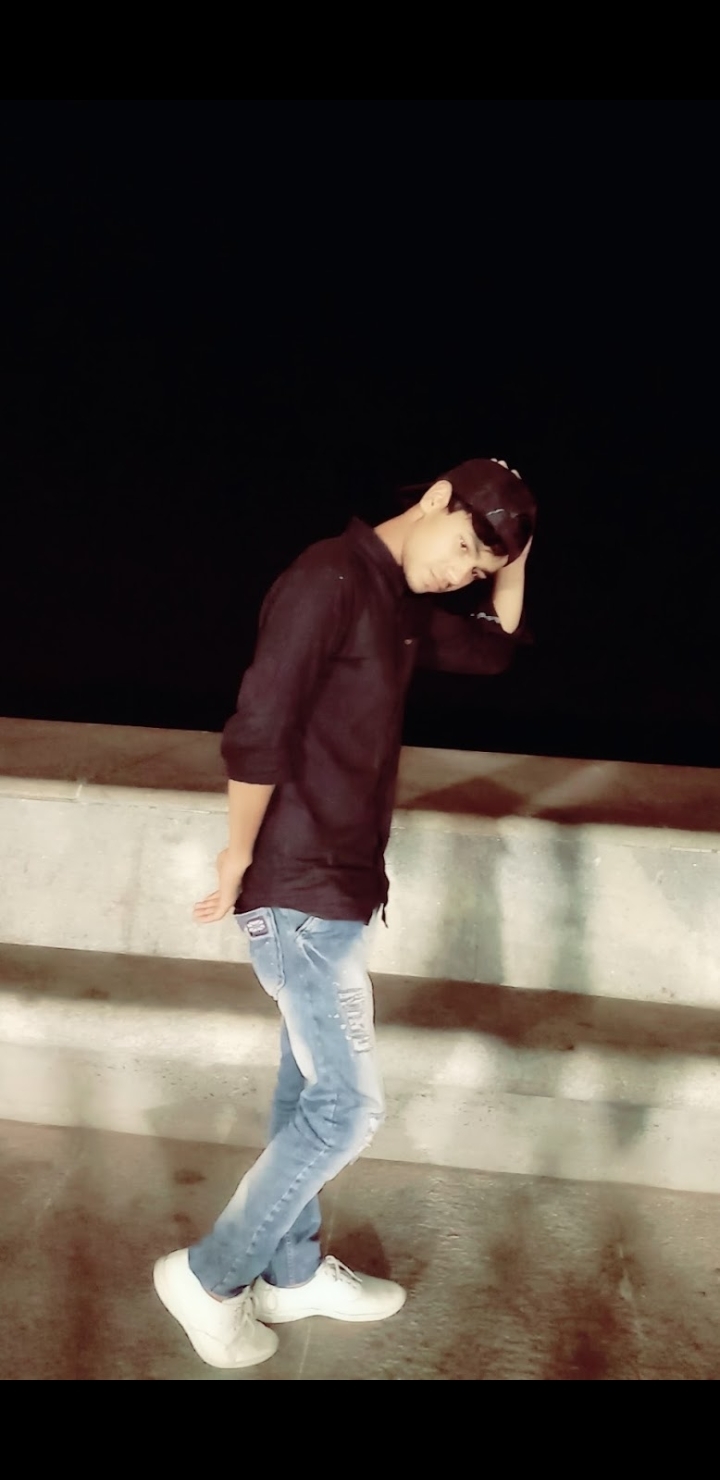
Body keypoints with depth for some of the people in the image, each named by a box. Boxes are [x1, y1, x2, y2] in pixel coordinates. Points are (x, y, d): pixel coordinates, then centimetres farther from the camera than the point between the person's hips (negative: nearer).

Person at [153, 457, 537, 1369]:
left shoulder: (401, 605, 12)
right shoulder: (333, 578, -18)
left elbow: (492, 648, 25)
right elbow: (258, 730, -24)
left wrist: (513, 558, 10)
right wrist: (240, 862, -15)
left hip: (332, 884, 10)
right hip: (300, 889, -10)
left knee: (310, 1089, 19)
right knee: (348, 1107, -2)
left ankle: (293, 1273, 35)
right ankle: (208, 1276, 15)